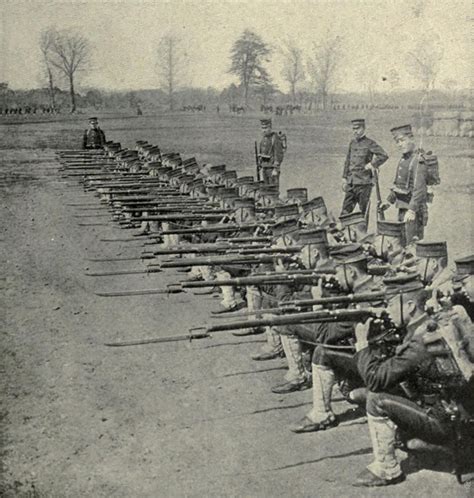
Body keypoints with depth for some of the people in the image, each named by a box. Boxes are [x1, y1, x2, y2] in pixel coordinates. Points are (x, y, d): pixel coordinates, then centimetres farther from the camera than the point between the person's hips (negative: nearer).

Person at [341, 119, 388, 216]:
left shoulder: (369, 143, -6)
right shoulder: (352, 143, 14)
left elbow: (384, 156, -16)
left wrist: (371, 165, -12)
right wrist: (344, 178, 15)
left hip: (364, 183, -6)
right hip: (351, 183, 6)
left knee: (361, 212, 0)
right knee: (345, 212, 3)